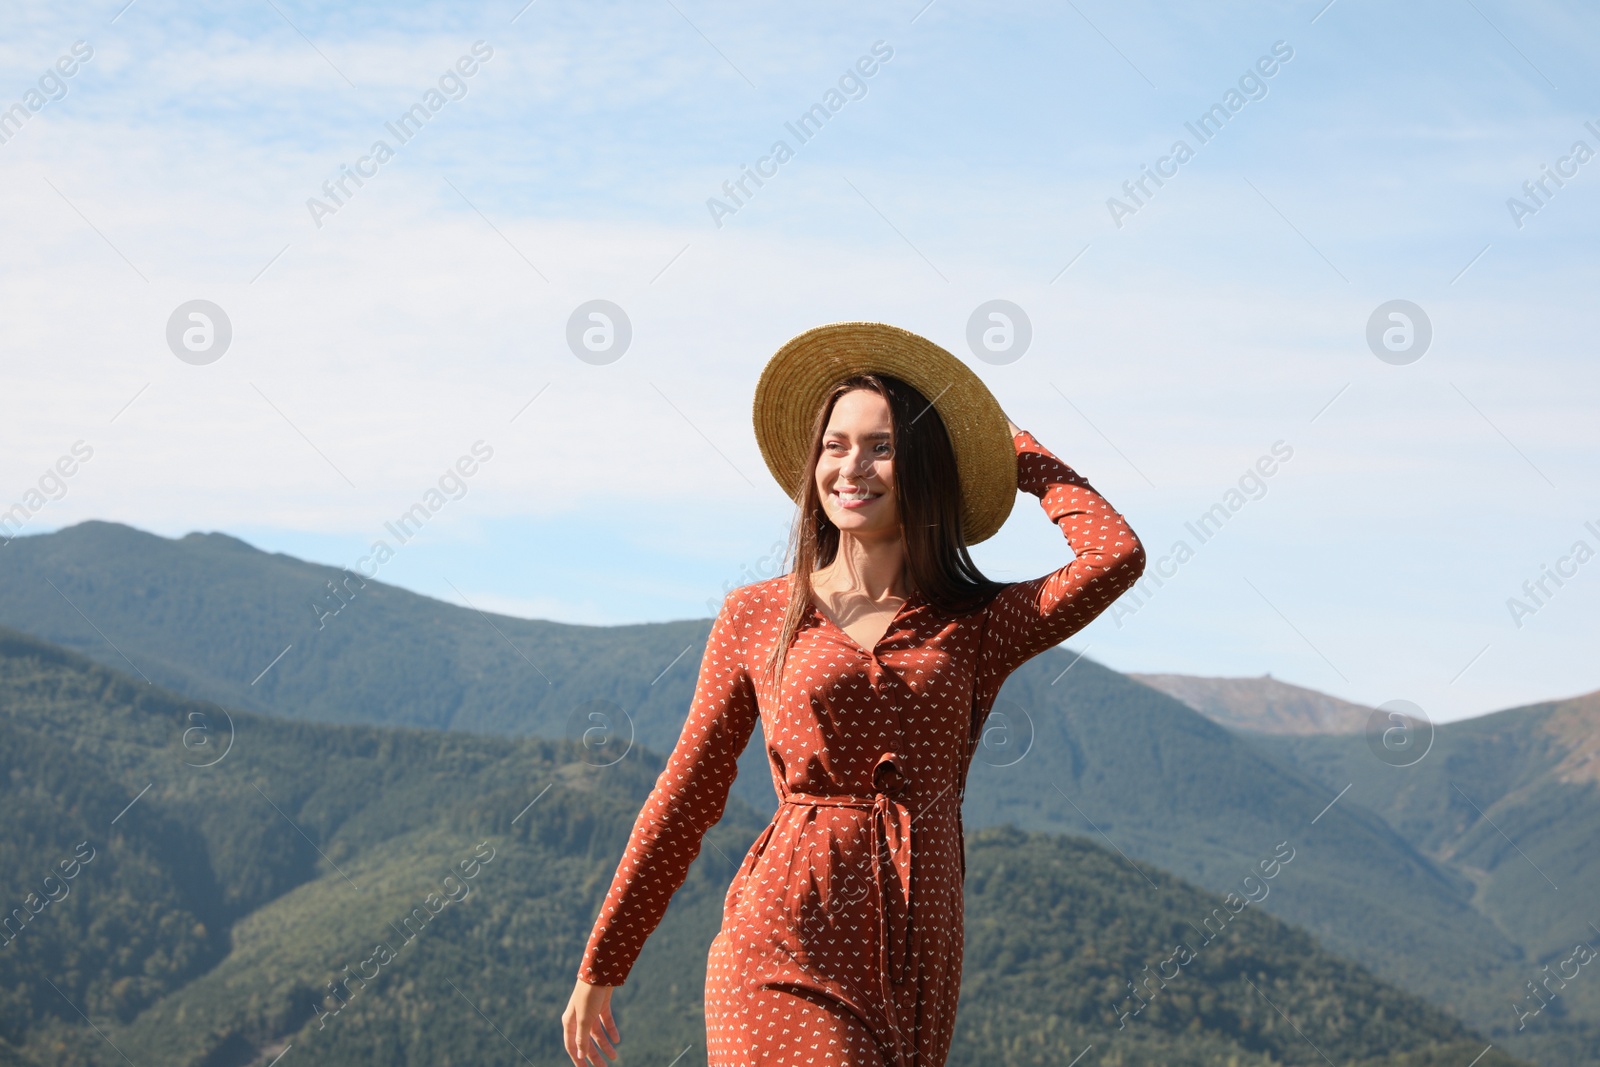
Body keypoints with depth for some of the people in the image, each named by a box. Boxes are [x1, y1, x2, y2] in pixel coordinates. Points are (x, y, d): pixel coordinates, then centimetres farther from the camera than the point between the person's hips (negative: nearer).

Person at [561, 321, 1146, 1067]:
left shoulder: (976, 627, 7)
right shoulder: (758, 615, 6)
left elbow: (1116, 556, -10)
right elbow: (685, 800, 10)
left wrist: (1019, 454, 7)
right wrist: (600, 968, 13)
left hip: (914, 958, 2)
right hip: (787, 945, -2)